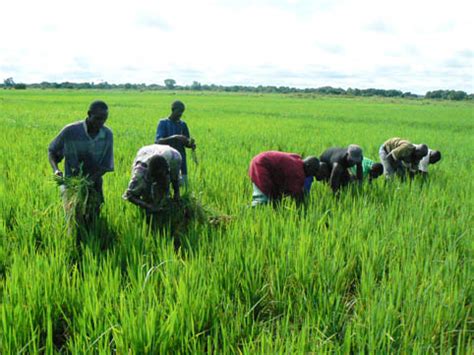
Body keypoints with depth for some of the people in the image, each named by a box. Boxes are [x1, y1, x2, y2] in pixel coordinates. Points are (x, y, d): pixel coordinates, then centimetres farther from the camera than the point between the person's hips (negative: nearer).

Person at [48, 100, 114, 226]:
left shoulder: (108, 135, -8)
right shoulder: (70, 131, -14)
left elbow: (105, 166, -5)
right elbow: (52, 151, 0)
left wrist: (90, 180, -22)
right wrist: (56, 169, -19)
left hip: (94, 185, 2)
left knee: (92, 221, 5)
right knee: (76, 220, -12)